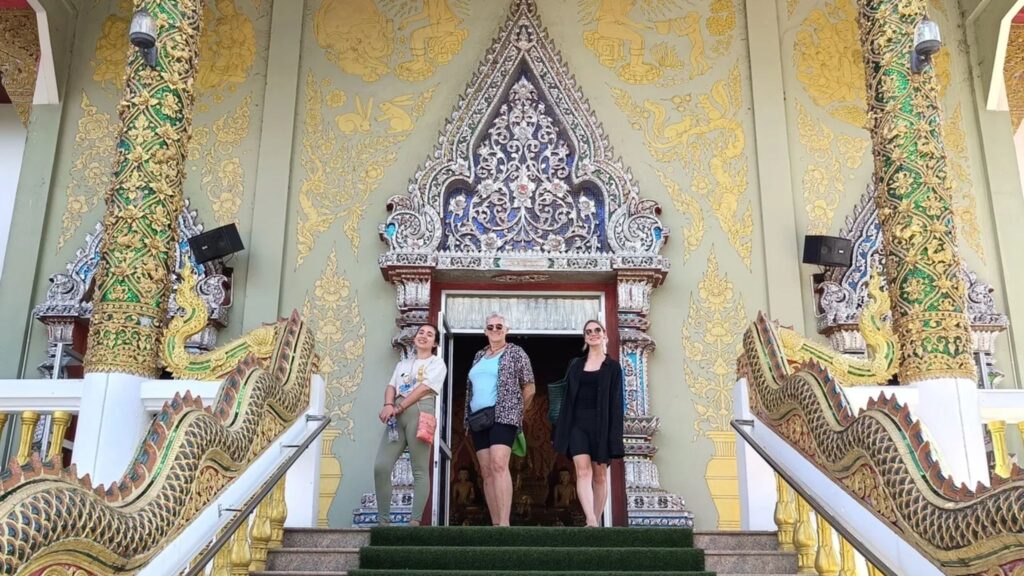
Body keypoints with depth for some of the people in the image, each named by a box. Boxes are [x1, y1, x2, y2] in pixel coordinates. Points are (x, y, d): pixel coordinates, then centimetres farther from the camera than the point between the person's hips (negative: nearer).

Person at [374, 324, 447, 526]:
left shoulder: (437, 363, 9)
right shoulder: (403, 363, 27)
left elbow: (424, 388, -5)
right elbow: (391, 386, 13)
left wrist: (398, 408, -11)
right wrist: (388, 405, -9)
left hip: (419, 412, -5)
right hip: (397, 415, 5)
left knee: (420, 470, -7)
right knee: (381, 466, -7)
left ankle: (415, 521, -7)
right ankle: (383, 520, 0)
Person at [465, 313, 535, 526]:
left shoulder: (516, 353, 3)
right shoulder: (479, 356, 20)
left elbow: (530, 388, 5)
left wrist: (516, 411, 10)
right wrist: (469, 417, 16)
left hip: (503, 415, -6)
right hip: (478, 418, 6)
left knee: (499, 465, -22)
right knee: (486, 471, 1)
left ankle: (504, 523, -29)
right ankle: (495, 524, 3)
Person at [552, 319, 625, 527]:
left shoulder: (612, 366, 6)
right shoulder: (576, 365, 15)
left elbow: (616, 401, 0)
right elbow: (568, 398, 13)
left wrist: (615, 434, -9)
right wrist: (562, 429, 7)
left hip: (600, 423, -1)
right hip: (578, 422, 2)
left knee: (600, 475, 2)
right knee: (583, 470, -15)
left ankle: (596, 522, 10)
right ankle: (591, 521, -25)